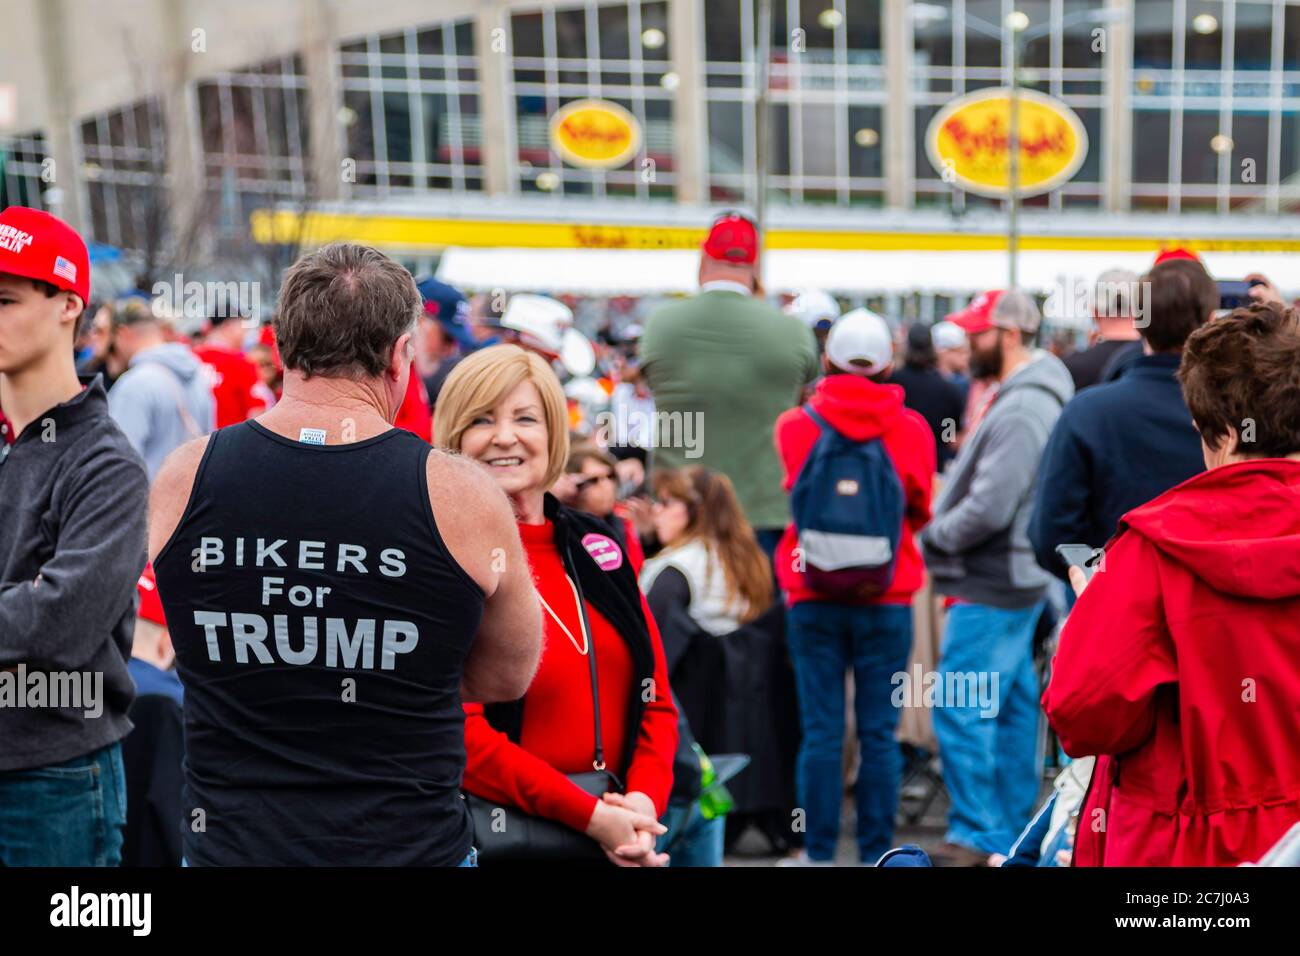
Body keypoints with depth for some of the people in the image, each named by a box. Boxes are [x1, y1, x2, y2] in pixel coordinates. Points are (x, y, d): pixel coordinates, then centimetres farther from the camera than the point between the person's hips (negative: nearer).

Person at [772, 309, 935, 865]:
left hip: (813, 595, 0)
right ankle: (876, 853, 12)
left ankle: (819, 853, 10)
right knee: (879, 733, 6)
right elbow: (920, 511, 9)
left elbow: (786, 502, 7)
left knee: (821, 732, 5)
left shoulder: (794, 426, -6)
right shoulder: (912, 429, -4)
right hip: (887, 597, 0)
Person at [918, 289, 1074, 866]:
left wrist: (933, 536, -12)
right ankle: (1013, 827, 25)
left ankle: (977, 836, 1)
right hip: (1017, 580, 11)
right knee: (1011, 706, 16)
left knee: (960, 712, -6)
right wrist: (944, 532, 9)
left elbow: (989, 508, -26)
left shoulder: (1021, 410, -20)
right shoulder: (1020, 396, 13)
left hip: (991, 588, -11)